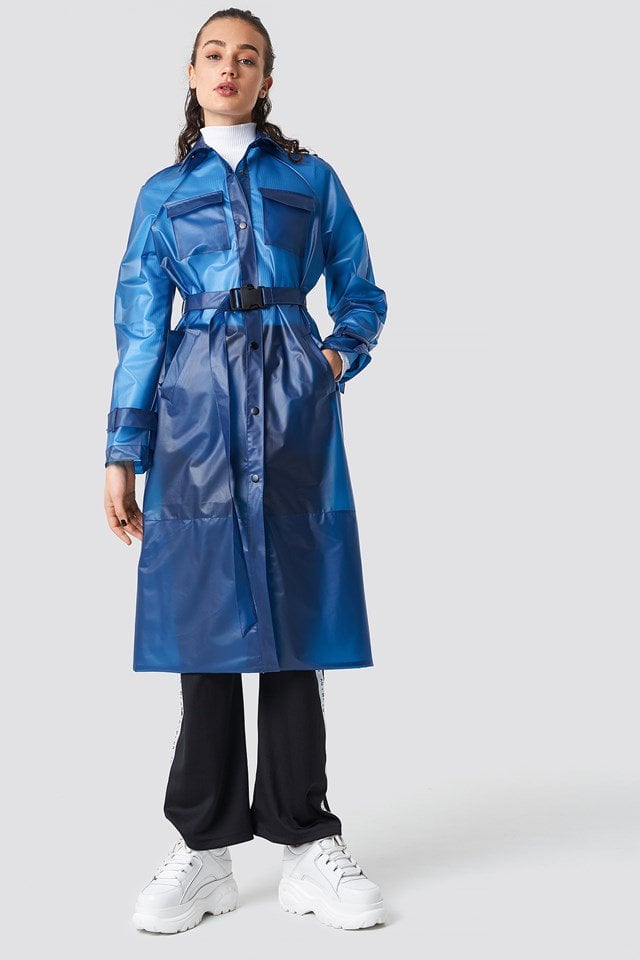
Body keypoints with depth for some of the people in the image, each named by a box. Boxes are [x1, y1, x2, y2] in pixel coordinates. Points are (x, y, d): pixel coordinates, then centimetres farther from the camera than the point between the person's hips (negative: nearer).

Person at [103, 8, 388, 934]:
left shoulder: (312, 178, 13)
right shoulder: (164, 192, 14)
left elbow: (363, 293, 16)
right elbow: (140, 328, 9)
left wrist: (342, 353, -5)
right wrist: (122, 453, 3)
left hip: (293, 405, 0)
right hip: (197, 406, 0)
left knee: (294, 624, 0)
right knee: (206, 623, 0)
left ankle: (306, 841, 10)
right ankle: (204, 848, 10)